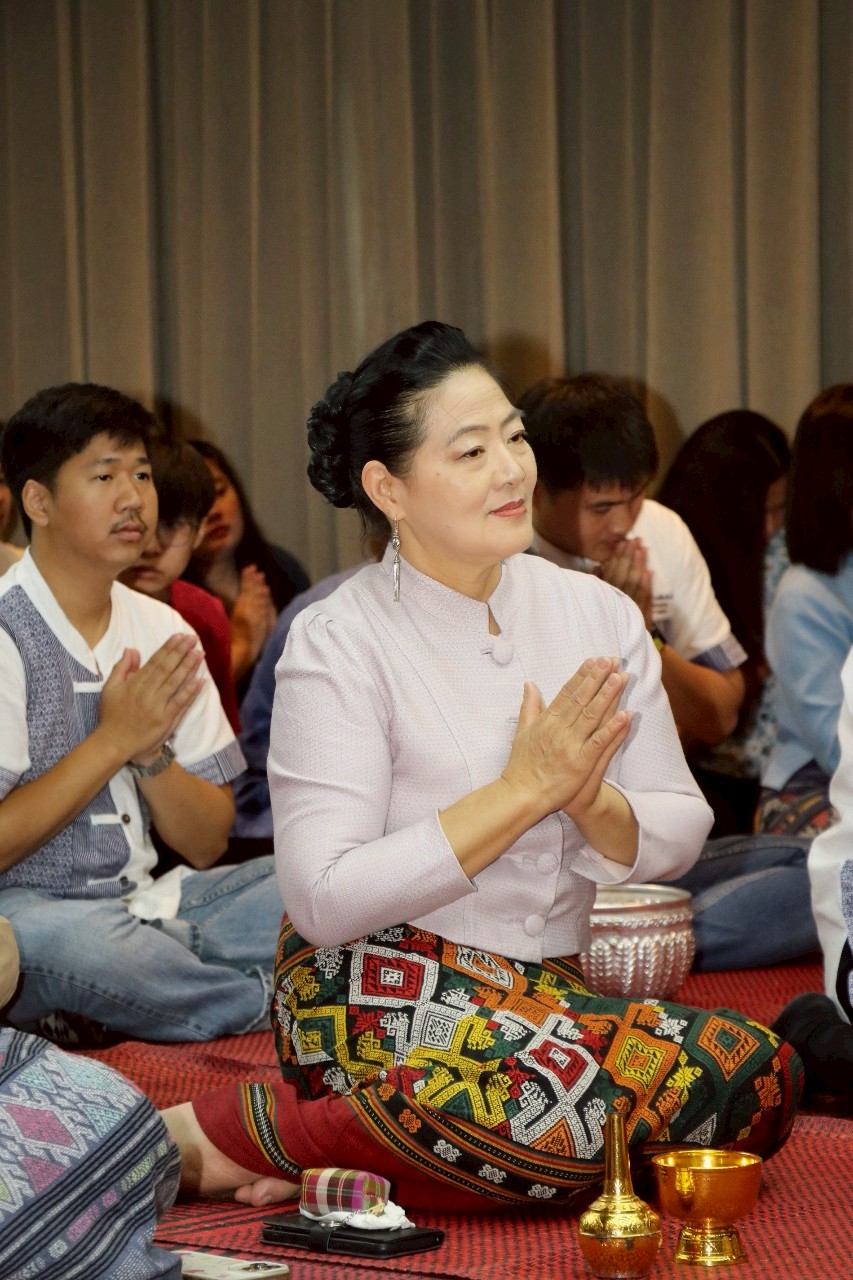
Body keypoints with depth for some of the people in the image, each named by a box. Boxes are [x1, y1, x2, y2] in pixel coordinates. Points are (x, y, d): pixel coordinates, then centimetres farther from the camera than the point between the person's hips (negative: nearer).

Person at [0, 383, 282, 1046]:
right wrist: (113, 740, -13)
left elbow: (207, 845, 10)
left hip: (147, 905, 6)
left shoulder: (162, 632, 10)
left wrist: (150, 750, -8)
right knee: (69, 942, -40)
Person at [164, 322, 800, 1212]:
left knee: (760, 1079, -22)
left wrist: (591, 803, -16)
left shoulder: (597, 613, 8)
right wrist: (524, 789, -17)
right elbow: (325, 899, -16)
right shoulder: (338, 644, -8)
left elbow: (680, 831, 7)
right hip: (382, 983, -6)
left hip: (550, 989, 6)